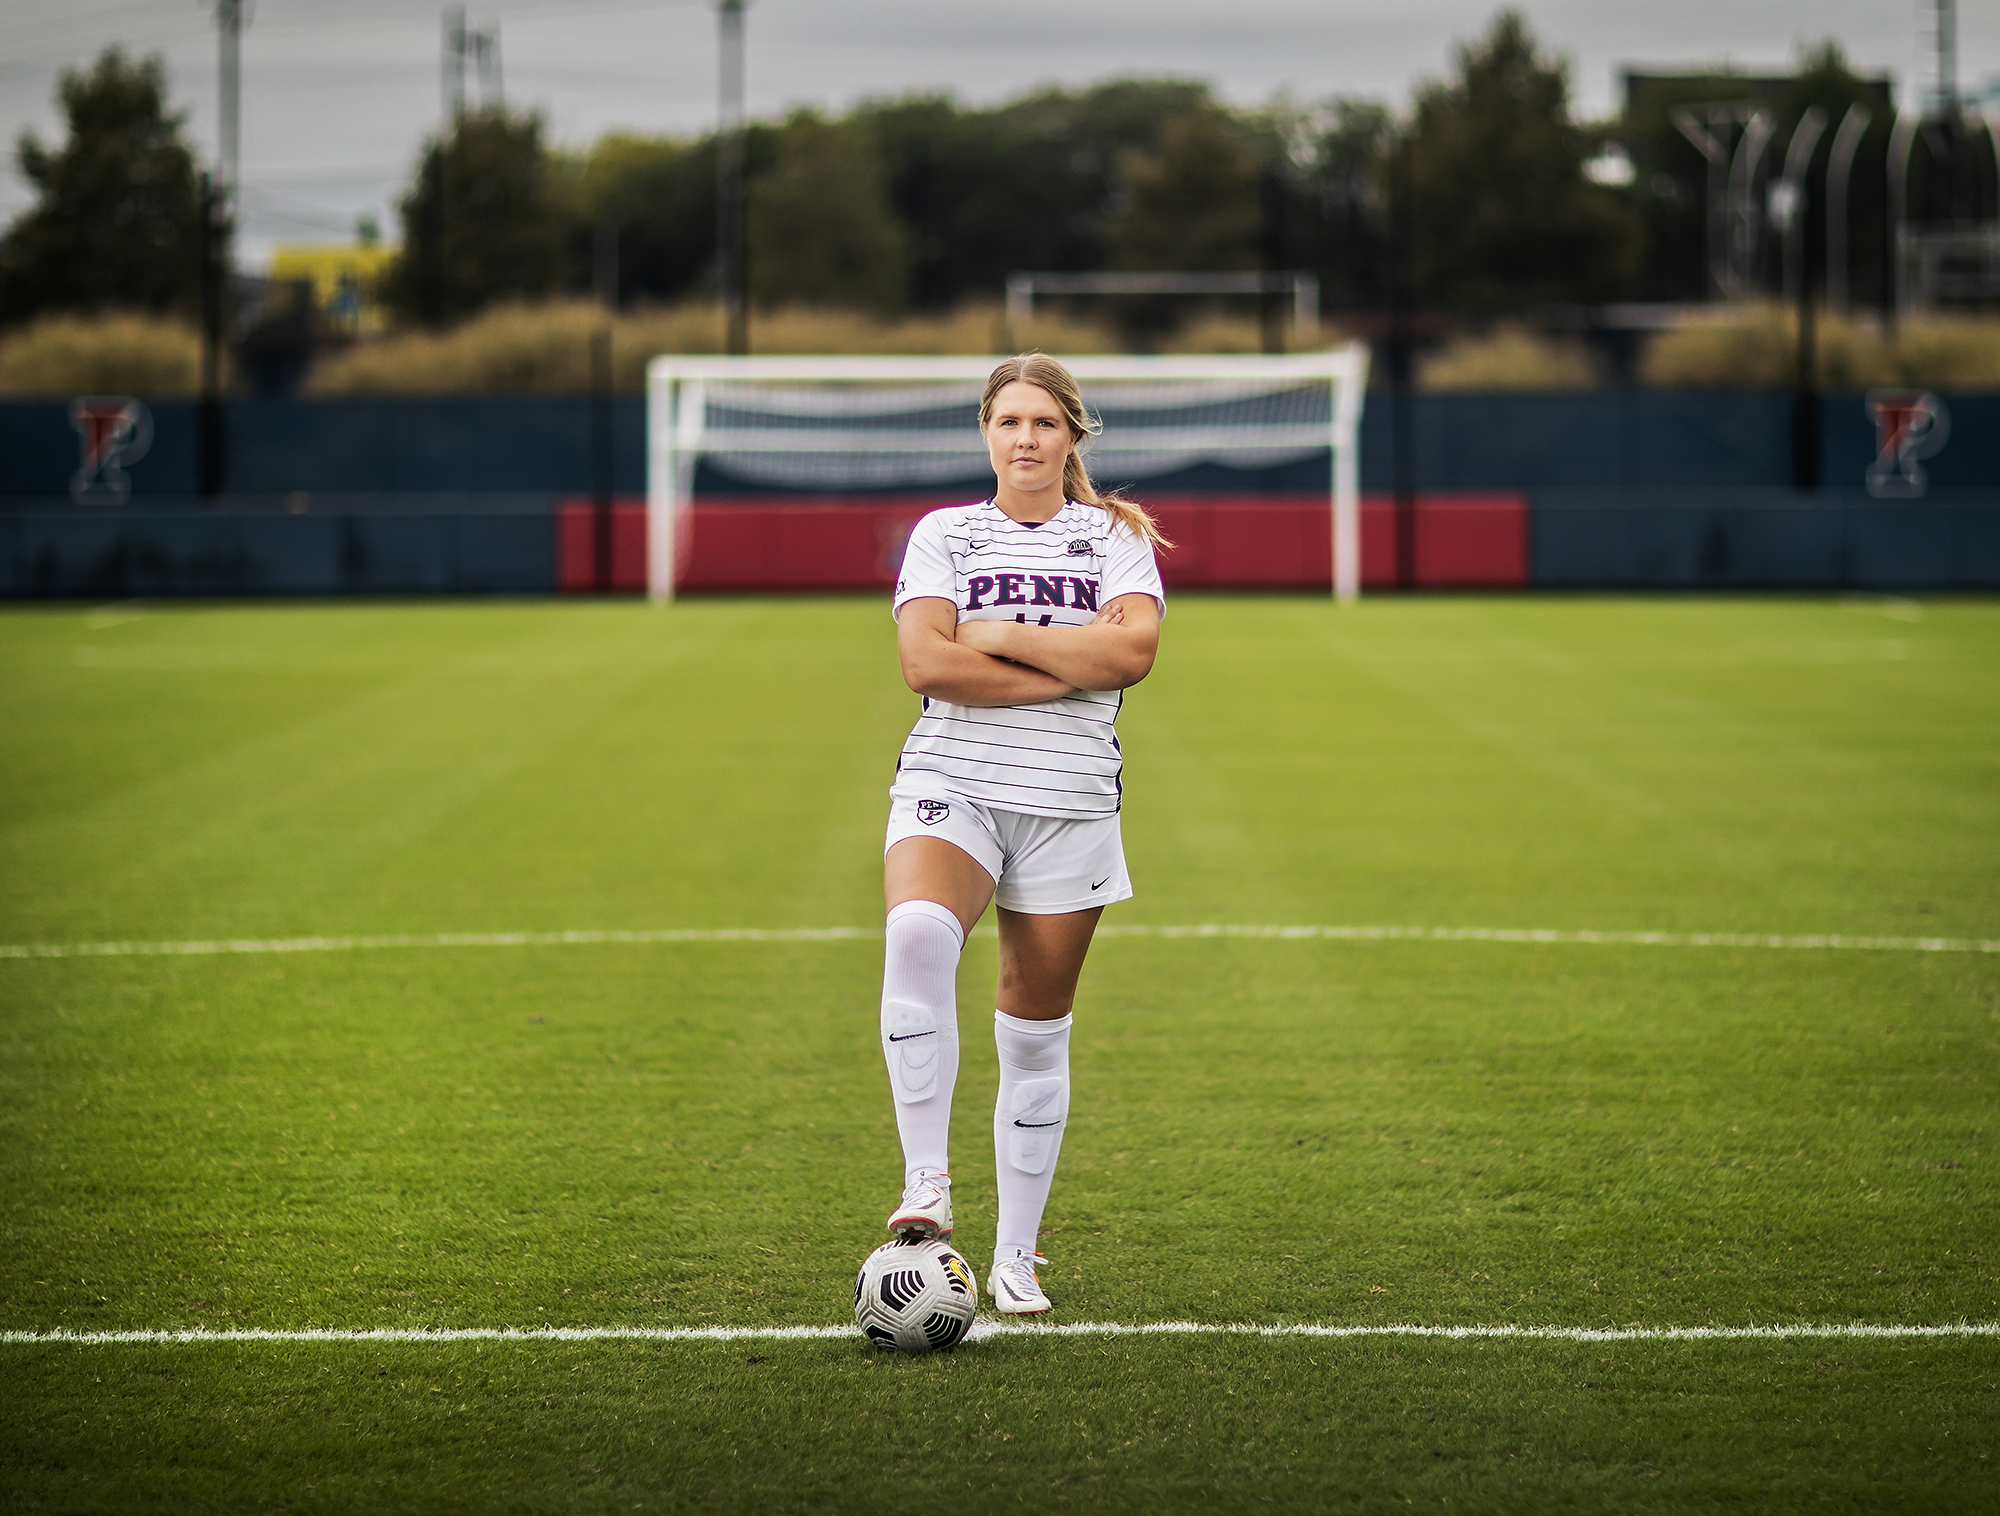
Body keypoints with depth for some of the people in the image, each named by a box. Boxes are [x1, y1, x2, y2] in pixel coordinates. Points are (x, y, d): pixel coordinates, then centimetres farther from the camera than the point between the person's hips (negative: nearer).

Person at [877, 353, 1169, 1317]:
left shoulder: (1113, 535, 8)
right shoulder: (944, 534, 7)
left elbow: (1133, 649, -10)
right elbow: (925, 664, -9)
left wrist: (1001, 636, -11)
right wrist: (1070, 671, -10)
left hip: (1069, 805, 1)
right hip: (949, 788, -1)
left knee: (1037, 1033, 5)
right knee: (918, 932, -33)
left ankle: (1016, 1258, 16)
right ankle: (926, 1181, -31)